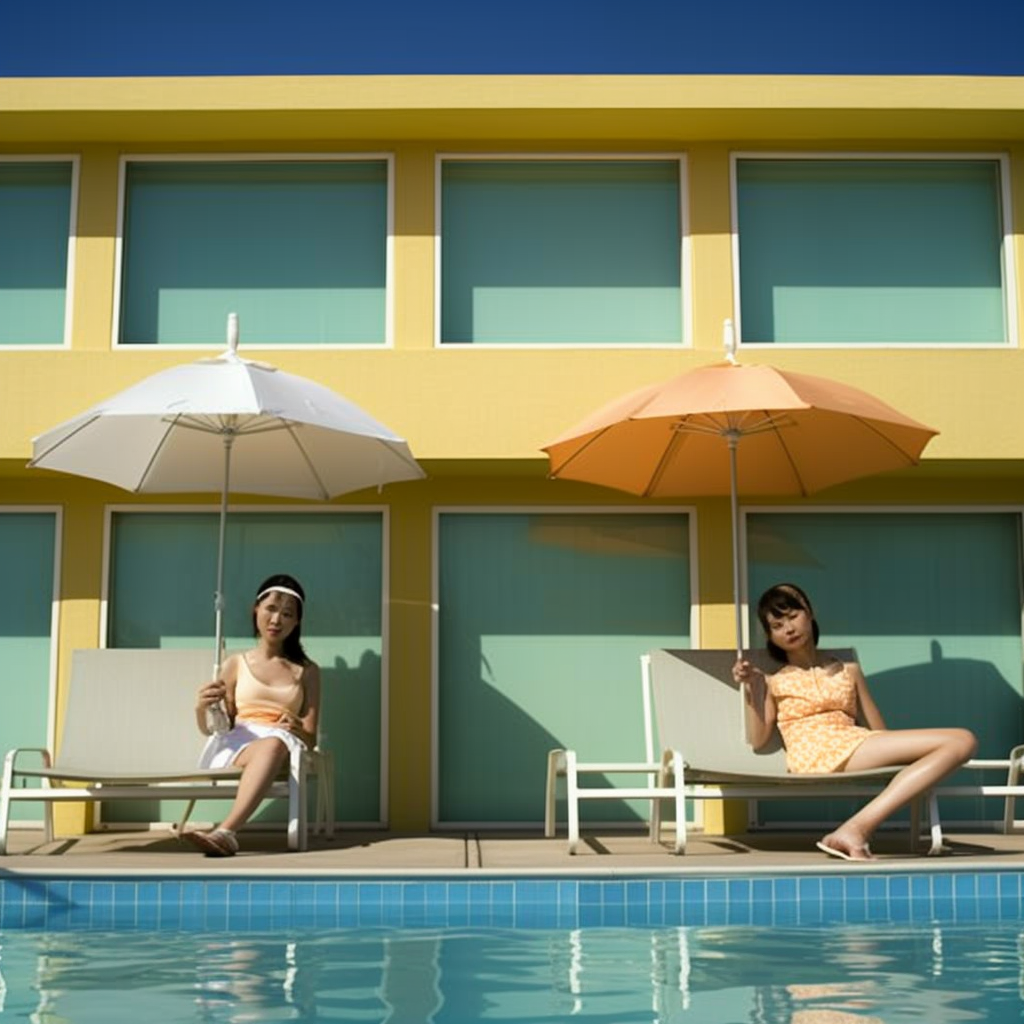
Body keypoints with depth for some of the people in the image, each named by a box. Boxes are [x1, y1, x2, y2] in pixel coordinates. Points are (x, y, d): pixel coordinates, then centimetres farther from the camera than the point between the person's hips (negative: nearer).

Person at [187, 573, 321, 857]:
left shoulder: (306, 671, 18)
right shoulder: (235, 664, 16)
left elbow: (310, 737, 11)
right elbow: (211, 729, 13)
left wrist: (297, 728, -15)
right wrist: (201, 709, -12)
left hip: (285, 743, 1)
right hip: (237, 745, -1)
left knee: (275, 744, -41)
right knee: (269, 747, -41)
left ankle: (225, 832, -61)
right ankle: (227, 836, -62)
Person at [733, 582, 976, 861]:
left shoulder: (848, 671, 28)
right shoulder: (773, 682, 21)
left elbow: (879, 733, 20)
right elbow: (757, 740, 8)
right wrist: (751, 690, 0)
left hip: (852, 748, 5)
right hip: (815, 753, -5)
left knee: (961, 742, -23)